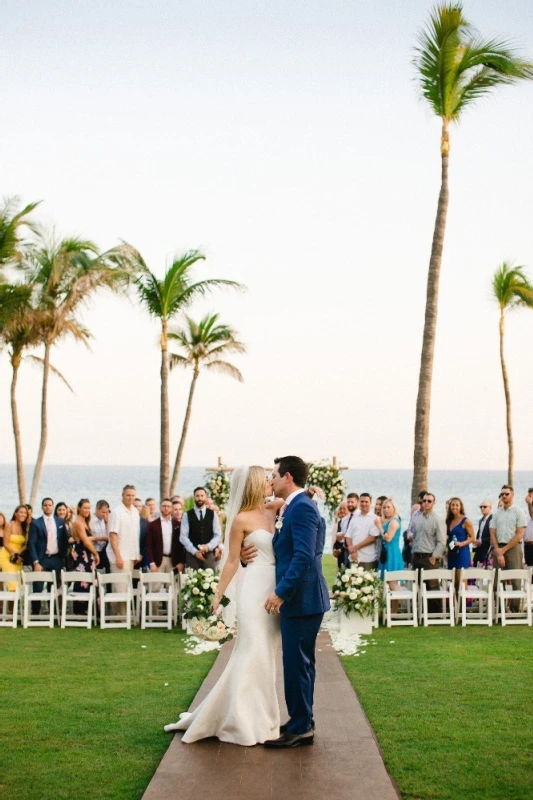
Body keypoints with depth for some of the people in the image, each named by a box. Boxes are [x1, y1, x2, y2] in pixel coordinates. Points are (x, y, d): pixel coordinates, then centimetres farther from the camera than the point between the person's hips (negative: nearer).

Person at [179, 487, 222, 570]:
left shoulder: (213, 514, 8)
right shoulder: (187, 515, 4)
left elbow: (218, 535, 4)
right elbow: (183, 537, -3)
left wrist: (208, 546, -14)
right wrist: (195, 551, -13)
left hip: (209, 554, 1)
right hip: (192, 554, -1)